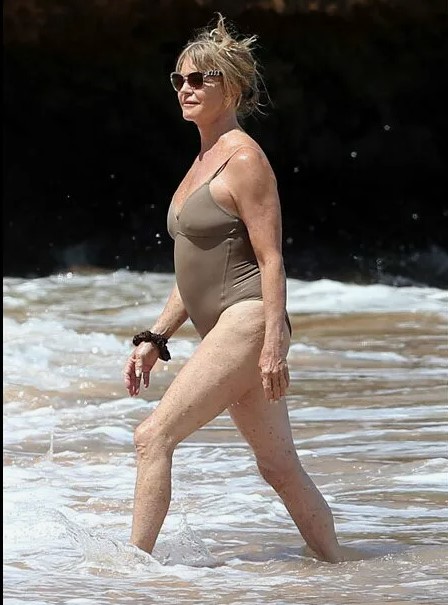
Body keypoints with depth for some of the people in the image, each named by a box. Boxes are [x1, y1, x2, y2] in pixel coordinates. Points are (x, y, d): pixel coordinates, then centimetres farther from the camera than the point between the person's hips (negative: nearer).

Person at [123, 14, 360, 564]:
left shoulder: (244, 160, -10)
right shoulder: (203, 161, 18)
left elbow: (271, 260, -15)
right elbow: (194, 270, 23)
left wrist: (274, 344, -21)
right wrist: (155, 339, 19)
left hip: (248, 322, -10)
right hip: (220, 331, 10)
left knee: (153, 436, -14)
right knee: (279, 466, 11)